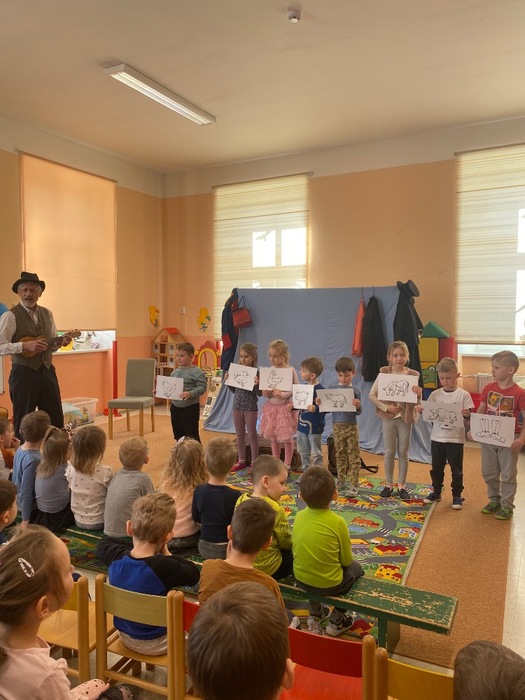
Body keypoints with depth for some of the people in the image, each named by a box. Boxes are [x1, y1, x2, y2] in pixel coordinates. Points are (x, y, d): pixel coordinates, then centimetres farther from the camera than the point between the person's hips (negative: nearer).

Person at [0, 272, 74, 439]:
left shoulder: (47, 314, 10)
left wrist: (61, 341, -3)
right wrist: (25, 345, -24)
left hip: (47, 371, 5)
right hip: (23, 373, -5)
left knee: (56, 420, 9)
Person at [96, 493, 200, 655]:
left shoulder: (117, 557, -20)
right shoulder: (163, 566, -36)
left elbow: (102, 545, 4)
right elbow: (193, 574, -18)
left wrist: (133, 547, 4)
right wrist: (166, 554, -13)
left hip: (125, 636, 6)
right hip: (155, 644, -5)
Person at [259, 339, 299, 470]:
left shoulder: (290, 371, -12)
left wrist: (282, 394, -21)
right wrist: (266, 393, -8)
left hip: (285, 407, -5)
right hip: (271, 406, 5)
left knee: (287, 438, 4)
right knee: (273, 437, 14)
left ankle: (287, 465, 19)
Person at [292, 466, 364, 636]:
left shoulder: (299, 516, -10)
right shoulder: (337, 522, -21)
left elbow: (296, 548, 3)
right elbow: (346, 560, -9)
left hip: (300, 579, 4)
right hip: (329, 584, -4)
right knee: (356, 568, 24)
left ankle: (315, 614, 41)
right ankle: (336, 621, 29)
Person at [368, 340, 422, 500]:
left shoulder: (413, 375, -4)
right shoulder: (384, 373, -5)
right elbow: (372, 395, -6)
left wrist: (418, 395, -26)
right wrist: (386, 407, -16)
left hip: (405, 417, 0)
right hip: (388, 417, 0)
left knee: (403, 452, 9)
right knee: (389, 452, 8)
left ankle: (402, 485, 22)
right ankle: (388, 485, 21)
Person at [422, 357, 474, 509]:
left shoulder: (464, 395, -7)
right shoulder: (435, 394, 1)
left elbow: (470, 416, -5)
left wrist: (467, 415, -27)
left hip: (456, 439, -3)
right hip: (437, 438, 3)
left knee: (456, 469, 8)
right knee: (436, 467, 15)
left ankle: (457, 496, 22)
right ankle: (436, 492, 30)